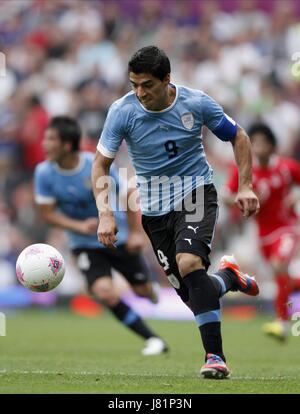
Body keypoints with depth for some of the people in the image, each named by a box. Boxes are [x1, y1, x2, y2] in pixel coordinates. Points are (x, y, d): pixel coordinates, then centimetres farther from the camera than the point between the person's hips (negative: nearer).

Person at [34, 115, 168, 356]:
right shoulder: (44, 172, -16)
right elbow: (47, 212, -9)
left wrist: (134, 233, -10)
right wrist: (79, 226, -24)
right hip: (84, 244, 1)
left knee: (143, 290, 10)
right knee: (105, 292, -21)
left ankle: (151, 291, 52)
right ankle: (153, 340, -10)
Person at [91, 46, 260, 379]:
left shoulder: (196, 103, -13)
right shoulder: (122, 111, -13)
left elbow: (237, 137, 3)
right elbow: (100, 164, -7)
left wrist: (245, 186, -5)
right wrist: (105, 213, -20)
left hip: (196, 192, -2)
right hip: (154, 207, 2)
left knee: (188, 262, -30)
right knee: (192, 295, 1)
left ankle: (215, 356, -26)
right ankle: (229, 277, 37)